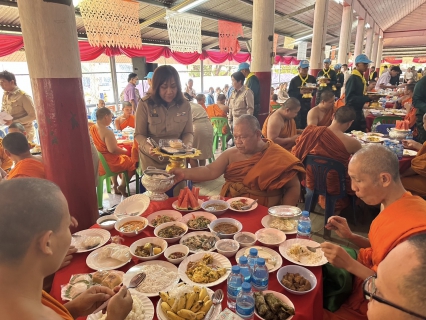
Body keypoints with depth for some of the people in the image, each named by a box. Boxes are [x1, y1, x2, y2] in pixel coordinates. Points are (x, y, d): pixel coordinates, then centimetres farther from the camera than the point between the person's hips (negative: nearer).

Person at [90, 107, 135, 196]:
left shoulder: (92, 128, 0)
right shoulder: (107, 132, -27)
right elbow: (113, 150, -31)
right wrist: (124, 151, -13)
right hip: (108, 164, -9)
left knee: (120, 158, 37)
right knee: (132, 163, 11)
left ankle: (115, 186, 38)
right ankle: (122, 186, 18)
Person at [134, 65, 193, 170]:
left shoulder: (185, 105, -6)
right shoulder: (145, 104, -15)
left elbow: (188, 132, -2)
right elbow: (139, 134, -11)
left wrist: (186, 145, -22)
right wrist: (149, 148, -30)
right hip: (151, 160, -2)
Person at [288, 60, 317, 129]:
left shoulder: (312, 78, 7)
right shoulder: (294, 80, -3)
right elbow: (290, 93, -6)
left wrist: (312, 91, -12)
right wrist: (300, 92, -22)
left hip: (308, 104, 4)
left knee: (306, 125, 9)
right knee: (297, 126, -4)